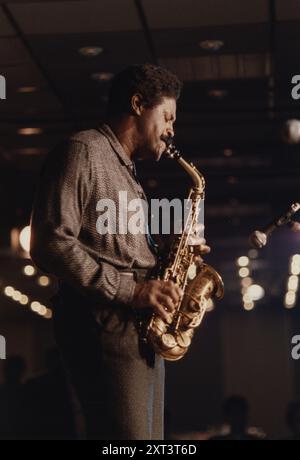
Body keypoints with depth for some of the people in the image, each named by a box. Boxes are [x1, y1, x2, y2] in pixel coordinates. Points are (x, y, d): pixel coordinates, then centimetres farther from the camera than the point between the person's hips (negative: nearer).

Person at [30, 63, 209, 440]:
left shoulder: (125, 172, 24)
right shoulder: (82, 152, -6)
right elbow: (50, 243, -17)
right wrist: (128, 290, -19)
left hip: (141, 328, 10)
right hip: (104, 326, -10)